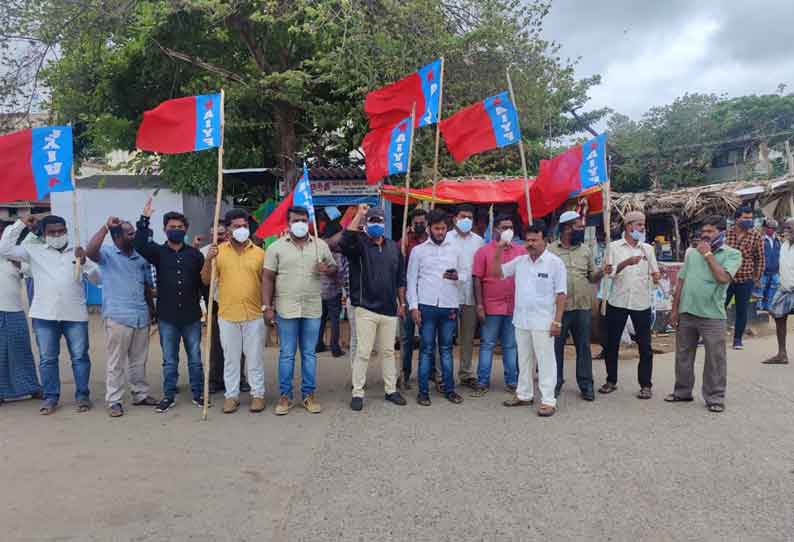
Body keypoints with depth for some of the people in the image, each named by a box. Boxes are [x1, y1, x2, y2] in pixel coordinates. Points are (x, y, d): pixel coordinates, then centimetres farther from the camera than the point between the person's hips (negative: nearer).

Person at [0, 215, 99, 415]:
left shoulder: (78, 253, 10)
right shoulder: (34, 252, 10)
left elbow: (97, 278, 5)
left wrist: (84, 263, -12)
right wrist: (20, 224, 2)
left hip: (75, 315, 0)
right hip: (44, 315, 1)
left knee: (80, 356, 2)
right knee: (47, 358, 7)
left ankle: (82, 395, 13)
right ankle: (50, 397, 18)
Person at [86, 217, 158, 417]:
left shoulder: (141, 257, 13)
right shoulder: (107, 254, -2)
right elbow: (89, 251, -25)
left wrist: (152, 308, 19)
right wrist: (106, 227, -24)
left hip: (141, 317, 5)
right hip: (117, 317, -5)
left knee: (139, 360, 14)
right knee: (116, 362, 0)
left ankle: (141, 394, 25)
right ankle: (114, 401, 8)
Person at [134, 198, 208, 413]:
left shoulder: (195, 254, 3)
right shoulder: (158, 252, 2)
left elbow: (204, 282, 4)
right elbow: (140, 246, -20)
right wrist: (144, 219, -26)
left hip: (191, 316, 0)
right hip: (167, 316, 0)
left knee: (195, 358, 9)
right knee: (169, 360, 10)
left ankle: (198, 393, 22)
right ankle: (168, 395, 22)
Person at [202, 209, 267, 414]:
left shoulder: (259, 253, 1)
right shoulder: (219, 251, 1)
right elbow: (206, 280, 3)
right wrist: (208, 260, -13)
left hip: (254, 315, 0)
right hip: (227, 315, 1)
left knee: (255, 357, 9)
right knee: (230, 358, 11)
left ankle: (258, 394, 20)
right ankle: (231, 394, 22)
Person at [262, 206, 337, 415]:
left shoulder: (321, 246, 6)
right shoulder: (276, 247, 0)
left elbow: (334, 268, 14)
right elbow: (268, 278, -2)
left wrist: (326, 269, -10)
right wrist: (267, 306, -8)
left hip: (313, 309, 2)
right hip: (286, 309, -2)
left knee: (309, 353, 9)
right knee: (286, 354, 5)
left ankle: (309, 394, 19)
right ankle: (285, 395, 15)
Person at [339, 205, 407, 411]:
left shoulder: (394, 247, 11)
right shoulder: (359, 244, -3)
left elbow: (400, 279, 17)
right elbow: (345, 240, -29)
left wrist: (401, 303, 16)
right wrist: (359, 214, -24)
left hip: (389, 309, 4)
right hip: (366, 309, -4)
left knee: (388, 351, 14)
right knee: (363, 352, -1)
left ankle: (391, 390, 25)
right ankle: (357, 393, 10)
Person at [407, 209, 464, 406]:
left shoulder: (454, 250, 12)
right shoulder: (418, 250, 5)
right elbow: (411, 280, 2)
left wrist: (456, 277, -8)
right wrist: (413, 306, -6)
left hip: (449, 306, 2)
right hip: (427, 306, -2)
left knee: (446, 349, 9)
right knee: (426, 349, 2)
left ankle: (449, 389, 16)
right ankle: (423, 391, 9)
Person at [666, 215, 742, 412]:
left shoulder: (732, 254, -1)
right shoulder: (691, 252, 11)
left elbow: (723, 277, -19)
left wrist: (708, 255, -12)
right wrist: (675, 310, 11)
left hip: (712, 315, -4)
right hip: (686, 313, 5)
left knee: (715, 359, 3)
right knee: (683, 355, 14)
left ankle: (715, 397, 15)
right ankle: (682, 391, 27)